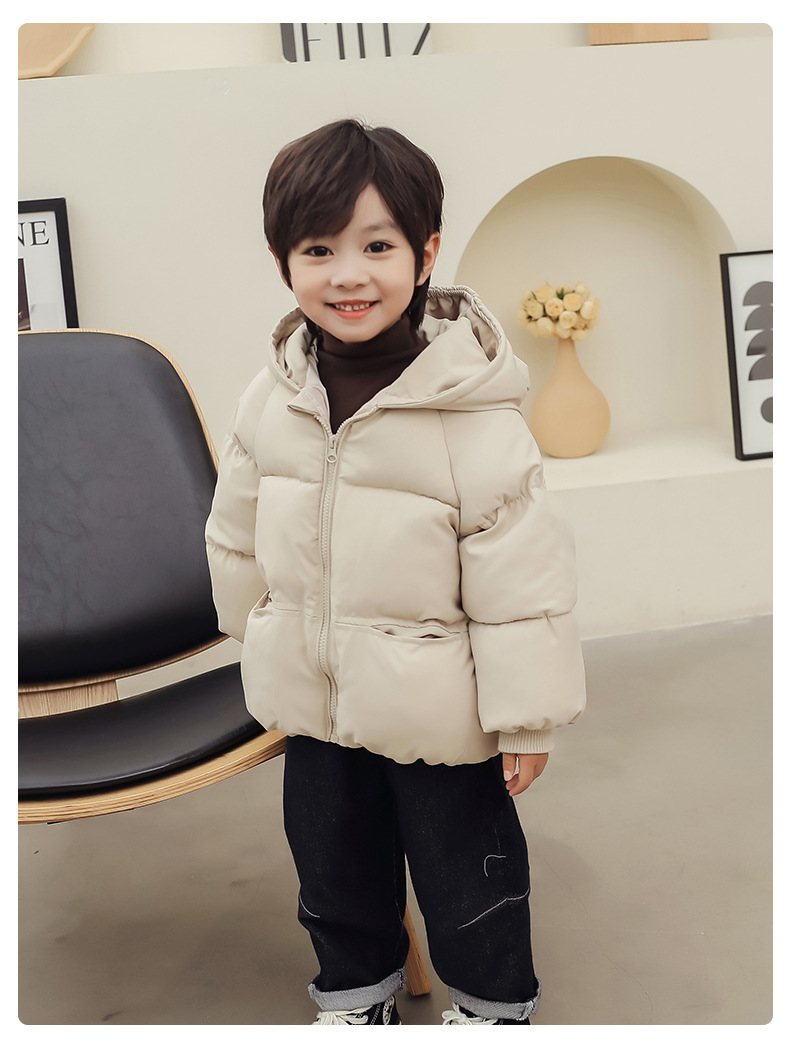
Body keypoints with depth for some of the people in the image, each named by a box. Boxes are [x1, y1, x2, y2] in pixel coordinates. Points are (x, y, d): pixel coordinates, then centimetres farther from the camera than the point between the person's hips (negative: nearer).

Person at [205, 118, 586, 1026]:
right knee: (331, 864, 23)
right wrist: (257, 638, 17)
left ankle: (492, 1002, 42)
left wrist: (526, 714, -14)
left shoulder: (473, 410, -22)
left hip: (436, 705, -5)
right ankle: (354, 994, 49)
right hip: (313, 694, 5)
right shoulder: (272, 397, -6)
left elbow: (521, 568, -18)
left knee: (465, 873, 16)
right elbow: (238, 533, 9)